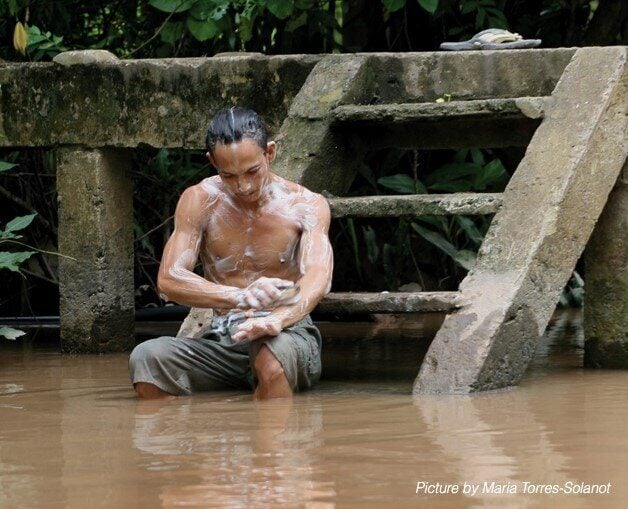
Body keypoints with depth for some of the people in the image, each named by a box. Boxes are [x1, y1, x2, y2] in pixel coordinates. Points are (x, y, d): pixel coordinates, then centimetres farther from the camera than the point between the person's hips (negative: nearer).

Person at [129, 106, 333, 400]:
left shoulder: (307, 206, -1)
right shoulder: (199, 202, 2)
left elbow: (318, 278, -18)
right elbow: (169, 280, -10)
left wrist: (277, 320, -42)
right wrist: (240, 297, -30)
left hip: (290, 334, -2)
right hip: (222, 341, 2)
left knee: (271, 355, -41)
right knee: (145, 358, -28)